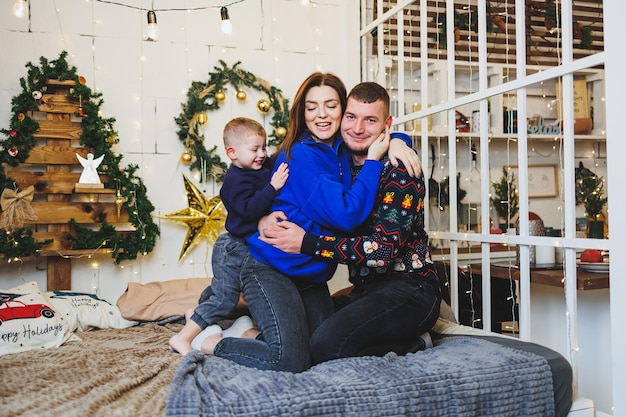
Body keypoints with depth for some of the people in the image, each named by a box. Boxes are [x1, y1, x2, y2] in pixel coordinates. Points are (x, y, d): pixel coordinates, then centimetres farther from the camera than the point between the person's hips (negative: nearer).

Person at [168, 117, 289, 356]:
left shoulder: (260, 171, 3)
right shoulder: (237, 180, -24)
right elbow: (249, 209, -36)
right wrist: (272, 187, -41)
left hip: (246, 246, 10)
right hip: (234, 248, -10)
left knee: (219, 289, 29)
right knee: (224, 299, -9)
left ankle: (196, 315, 51)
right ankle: (183, 338, -4)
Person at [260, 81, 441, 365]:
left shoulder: (400, 170, -12)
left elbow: (385, 248, -22)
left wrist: (306, 243, -23)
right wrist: (272, 219, -12)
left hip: (409, 288, -8)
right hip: (365, 289, 8)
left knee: (327, 344, -28)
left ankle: (412, 344, -3)